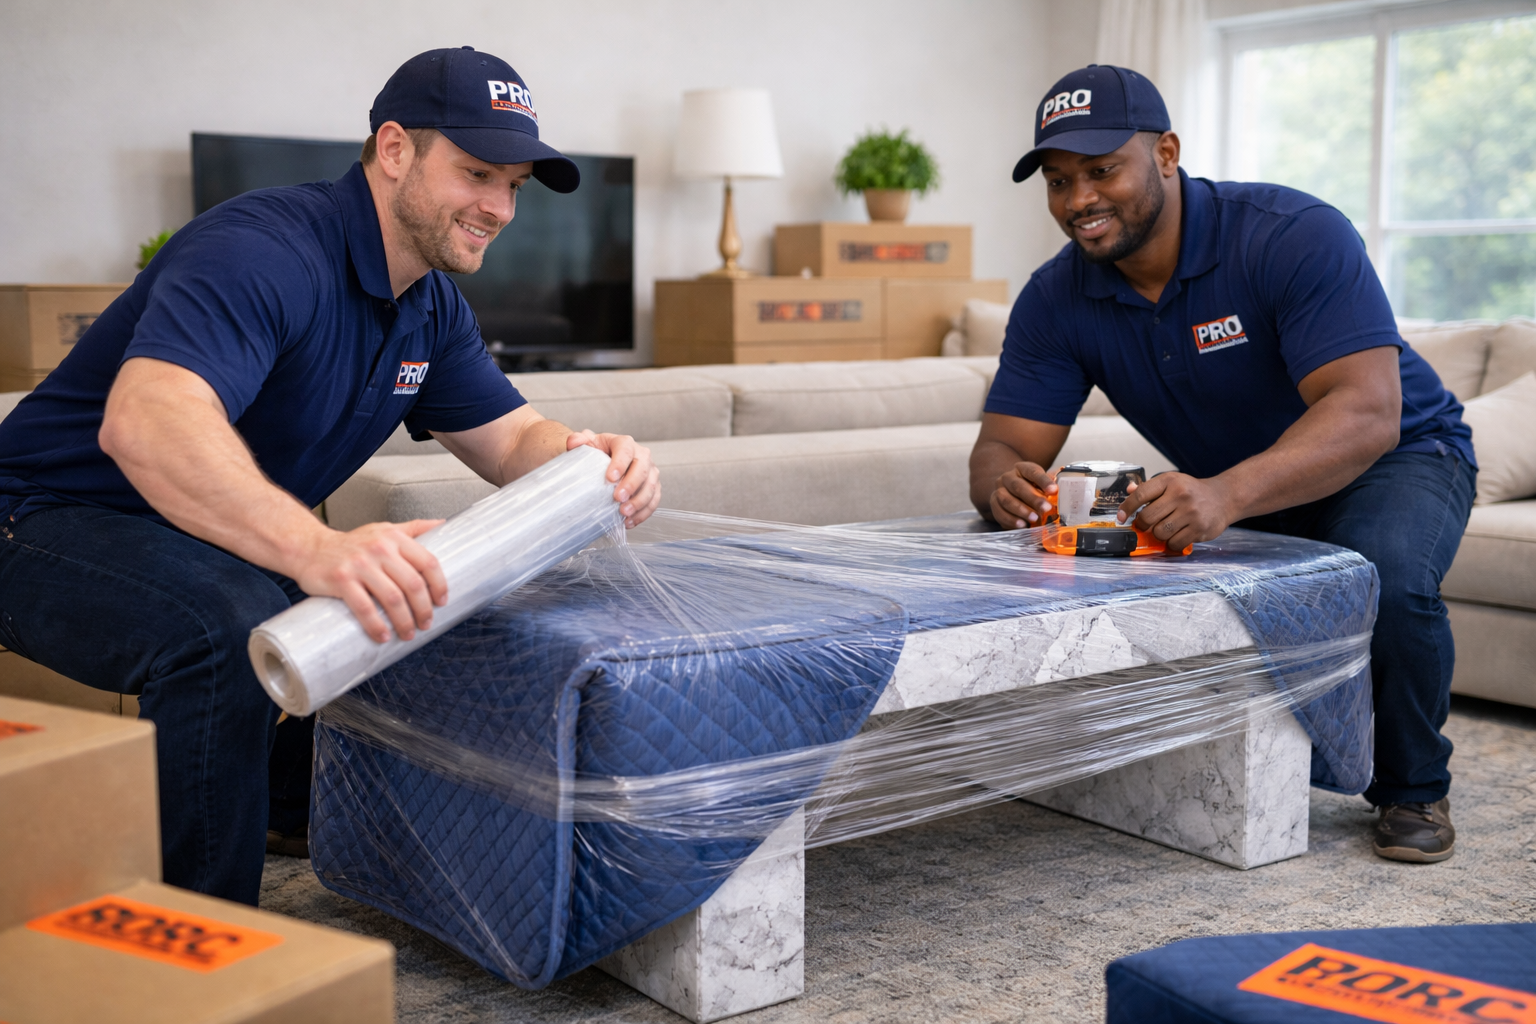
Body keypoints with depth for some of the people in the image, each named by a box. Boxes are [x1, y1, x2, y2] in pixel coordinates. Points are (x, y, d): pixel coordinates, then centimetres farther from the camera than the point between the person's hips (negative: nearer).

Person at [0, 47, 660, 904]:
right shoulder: (263, 252, -28)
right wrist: (315, 550, -60)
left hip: (230, 544, 9)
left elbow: (512, 439, 7)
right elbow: (143, 422, -44)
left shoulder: (431, 309, 3)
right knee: (232, 630, -36)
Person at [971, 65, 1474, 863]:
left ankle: (1413, 789, -5)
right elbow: (1002, 446, -15)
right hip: (1234, 490, 5)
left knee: (1385, 579, -36)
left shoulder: (1295, 236, -29)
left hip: (1395, 458, -5)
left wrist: (1224, 496, -57)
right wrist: (1007, 488, -42)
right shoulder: (1056, 300, -13)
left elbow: (1367, 413, -40)